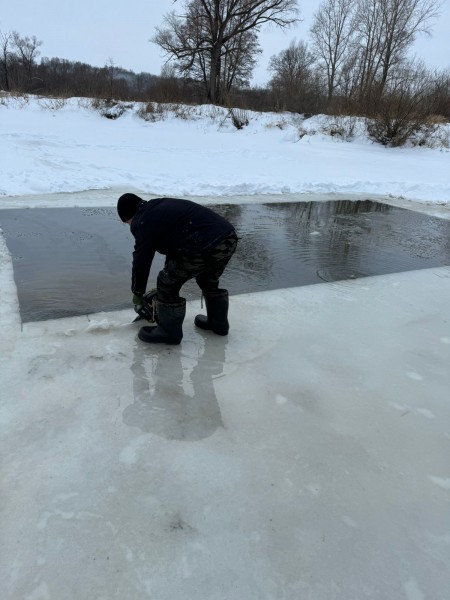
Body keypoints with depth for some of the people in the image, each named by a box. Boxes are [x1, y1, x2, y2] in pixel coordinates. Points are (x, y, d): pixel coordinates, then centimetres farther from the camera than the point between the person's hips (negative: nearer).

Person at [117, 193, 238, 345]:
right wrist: (171, 272, 43)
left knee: (168, 284, 7)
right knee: (209, 281, 32)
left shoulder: (144, 222, 3)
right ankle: (218, 323, 43)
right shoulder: (162, 206, 30)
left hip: (205, 246, -9)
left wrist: (137, 294, 22)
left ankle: (169, 332, 19)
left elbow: (141, 261, 8)